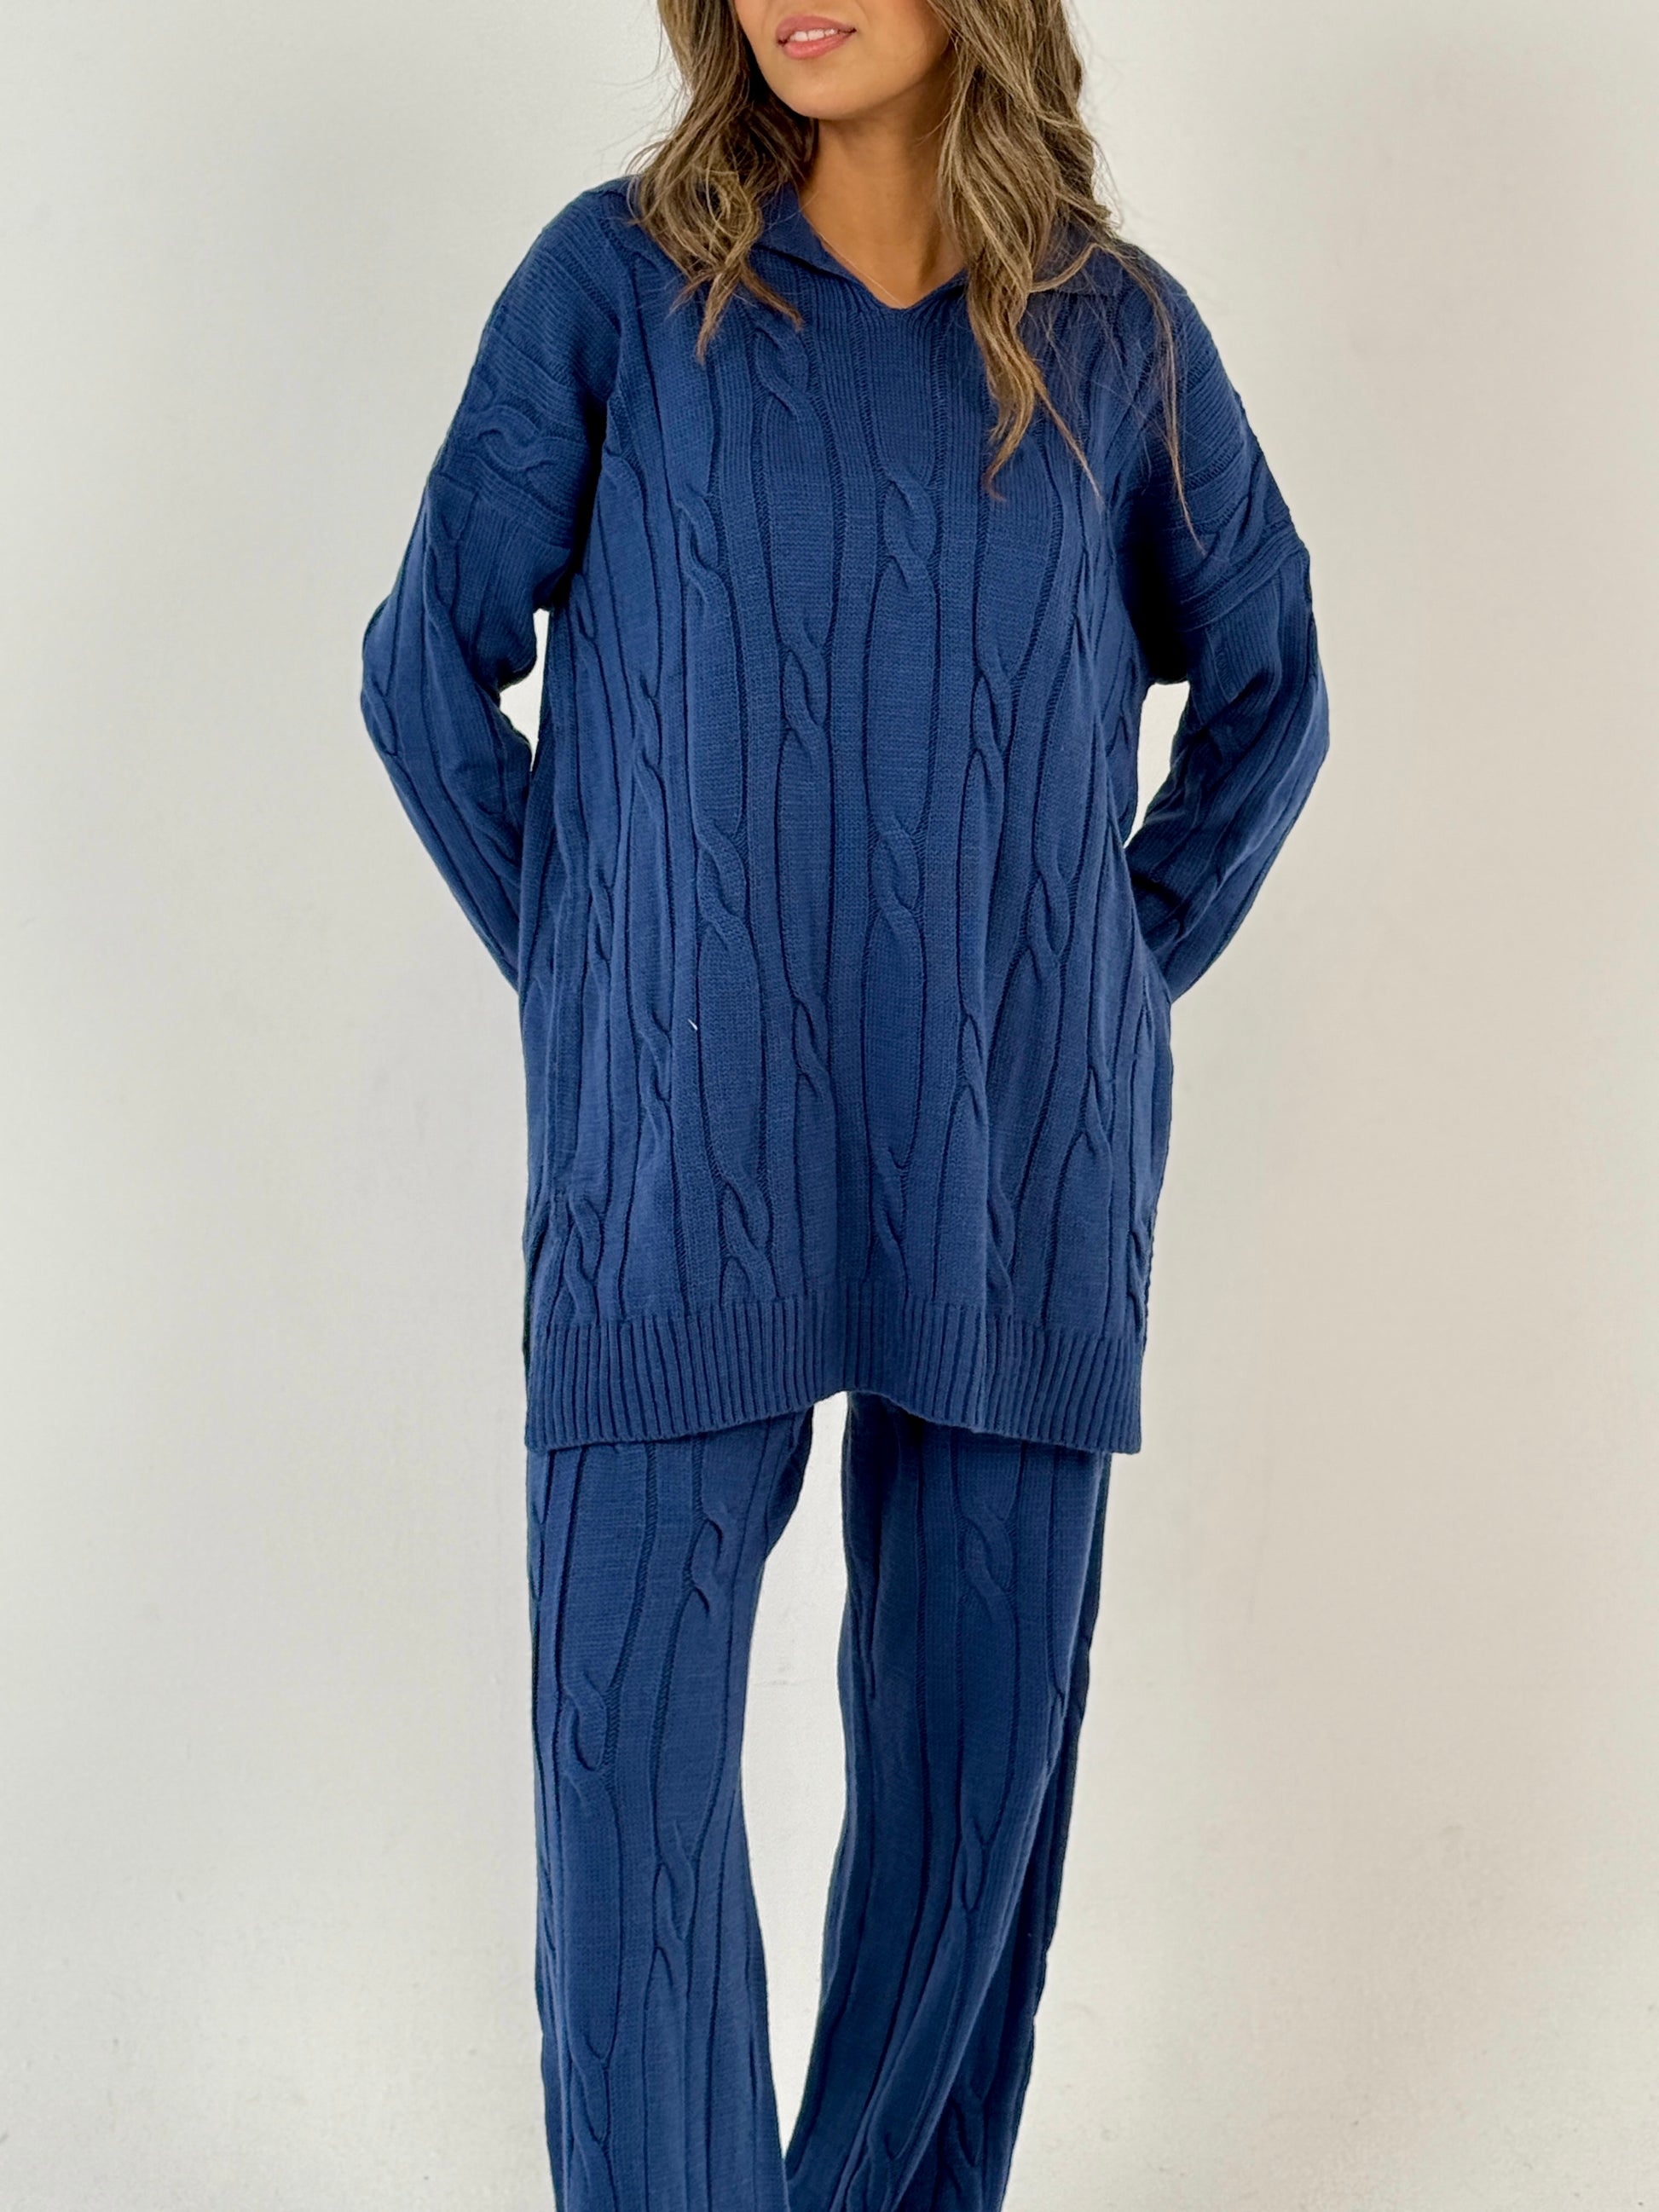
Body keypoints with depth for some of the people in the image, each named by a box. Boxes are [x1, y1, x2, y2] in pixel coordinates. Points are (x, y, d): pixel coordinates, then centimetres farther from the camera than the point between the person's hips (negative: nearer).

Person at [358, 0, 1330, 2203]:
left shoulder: (1115, 328, 8)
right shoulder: (619, 275, 3)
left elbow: (1268, 688, 18)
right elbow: (430, 665, 5)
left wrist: (1125, 974, 10)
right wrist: (591, 974, 2)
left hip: (1015, 1164, 2)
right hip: (682, 1141, -2)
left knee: (978, 1737, 9)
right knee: (631, 1750, -2)